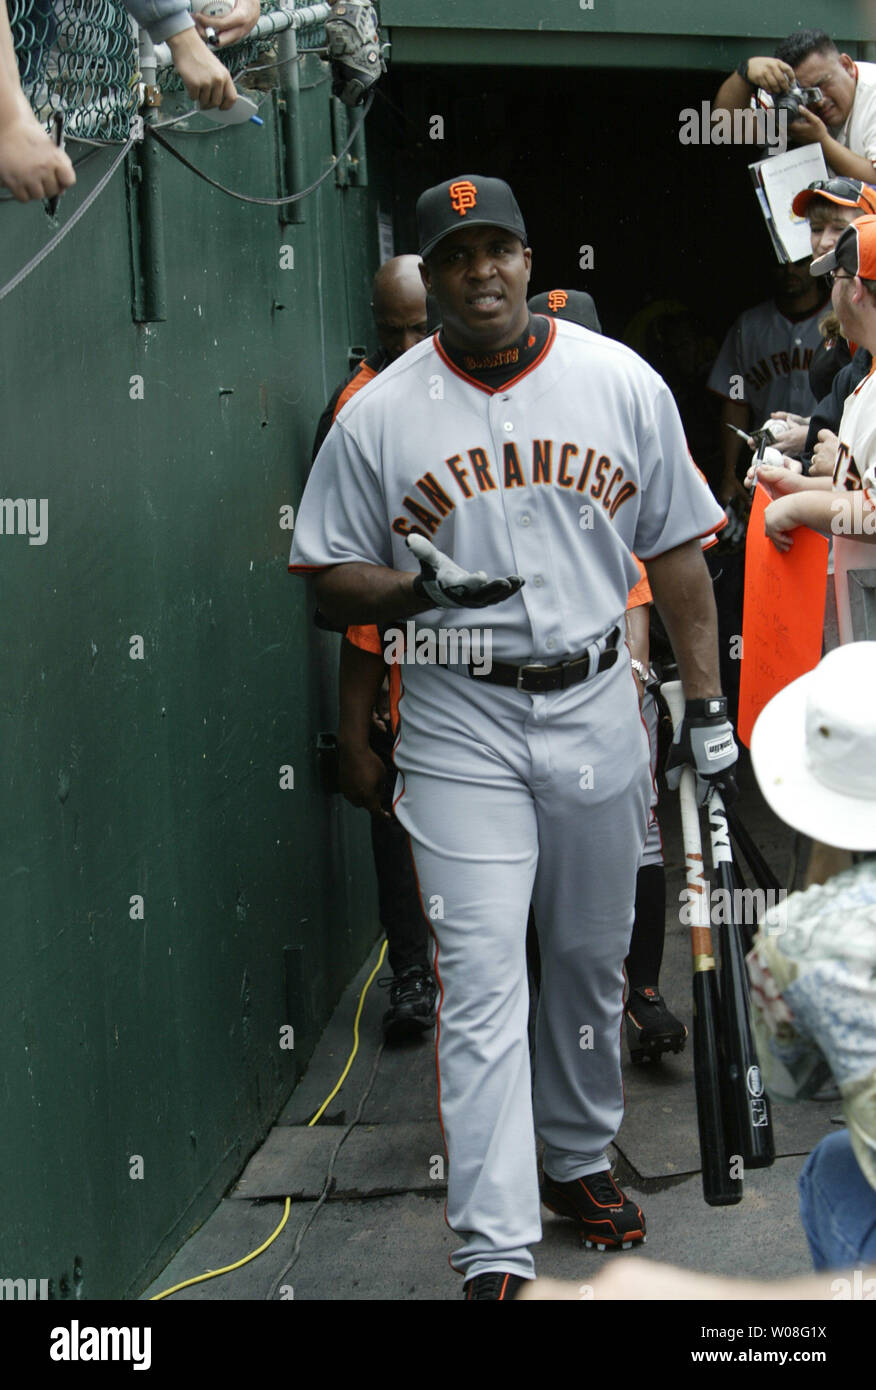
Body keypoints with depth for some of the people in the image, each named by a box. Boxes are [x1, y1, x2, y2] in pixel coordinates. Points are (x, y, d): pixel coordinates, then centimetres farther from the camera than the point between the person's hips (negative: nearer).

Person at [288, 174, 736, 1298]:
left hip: (598, 710, 3)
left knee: (592, 961, 16)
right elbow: (330, 579, 1)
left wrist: (707, 707, 4)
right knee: (482, 983, -8)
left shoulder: (623, 384, 1)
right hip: (460, 729, -2)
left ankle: (580, 1160, 38)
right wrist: (421, 590, -20)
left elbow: (675, 550, 7)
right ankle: (495, 1256, -8)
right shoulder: (377, 416, -3)